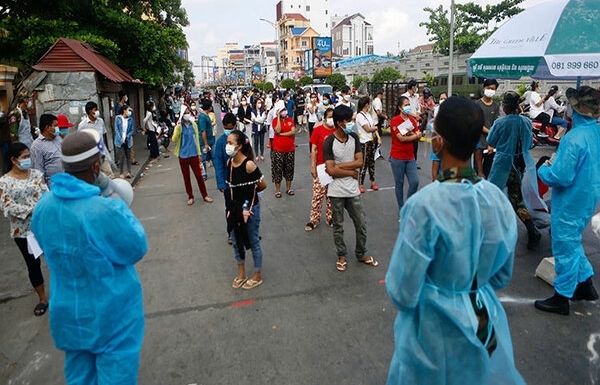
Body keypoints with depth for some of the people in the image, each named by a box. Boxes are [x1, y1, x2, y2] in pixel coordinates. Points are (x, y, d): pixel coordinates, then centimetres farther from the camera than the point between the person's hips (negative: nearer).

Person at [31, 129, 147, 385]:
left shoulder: (43, 206, -6)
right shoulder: (105, 210, -30)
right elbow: (136, 249, -15)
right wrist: (121, 208, -3)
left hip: (67, 314, 6)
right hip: (112, 316, -6)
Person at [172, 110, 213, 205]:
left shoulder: (194, 125, 1)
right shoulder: (179, 127, -6)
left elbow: (197, 139, 8)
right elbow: (174, 140, -16)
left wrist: (199, 153, 9)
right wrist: (178, 128, -28)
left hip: (194, 155, 1)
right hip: (183, 156, -1)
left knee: (199, 175, 4)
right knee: (186, 177, 10)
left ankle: (205, 195, 15)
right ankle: (190, 197, 21)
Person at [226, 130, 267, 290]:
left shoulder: (249, 164, -23)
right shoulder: (229, 162, -2)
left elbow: (263, 185, -13)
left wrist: (250, 193, 3)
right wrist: (242, 193, -2)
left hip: (250, 208, -7)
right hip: (235, 207, 7)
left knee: (253, 242, 10)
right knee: (236, 241, 17)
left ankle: (257, 276, 28)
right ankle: (241, 274, 37)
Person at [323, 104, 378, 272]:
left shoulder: (354, 138, 1)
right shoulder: (329, 142, -13)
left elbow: (360, 161, -6)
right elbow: (331, 170, -18)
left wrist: (339, 166, -13)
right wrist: (351, 172, -10)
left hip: (353, 190, 4)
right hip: (336, 191, -4)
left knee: (361, 225, 12)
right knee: (338, 226, 11)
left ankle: (361, 254, 32)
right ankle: (341, 256, 29)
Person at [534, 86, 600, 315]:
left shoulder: (574, 138, -27)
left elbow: (560, 177, -27)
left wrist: (542, 170, -8)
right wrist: (556, 163, 15)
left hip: (570, 202, -9)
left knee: (565, 247, 5)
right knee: (572, 243, 26)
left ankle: (562, 298, 19)